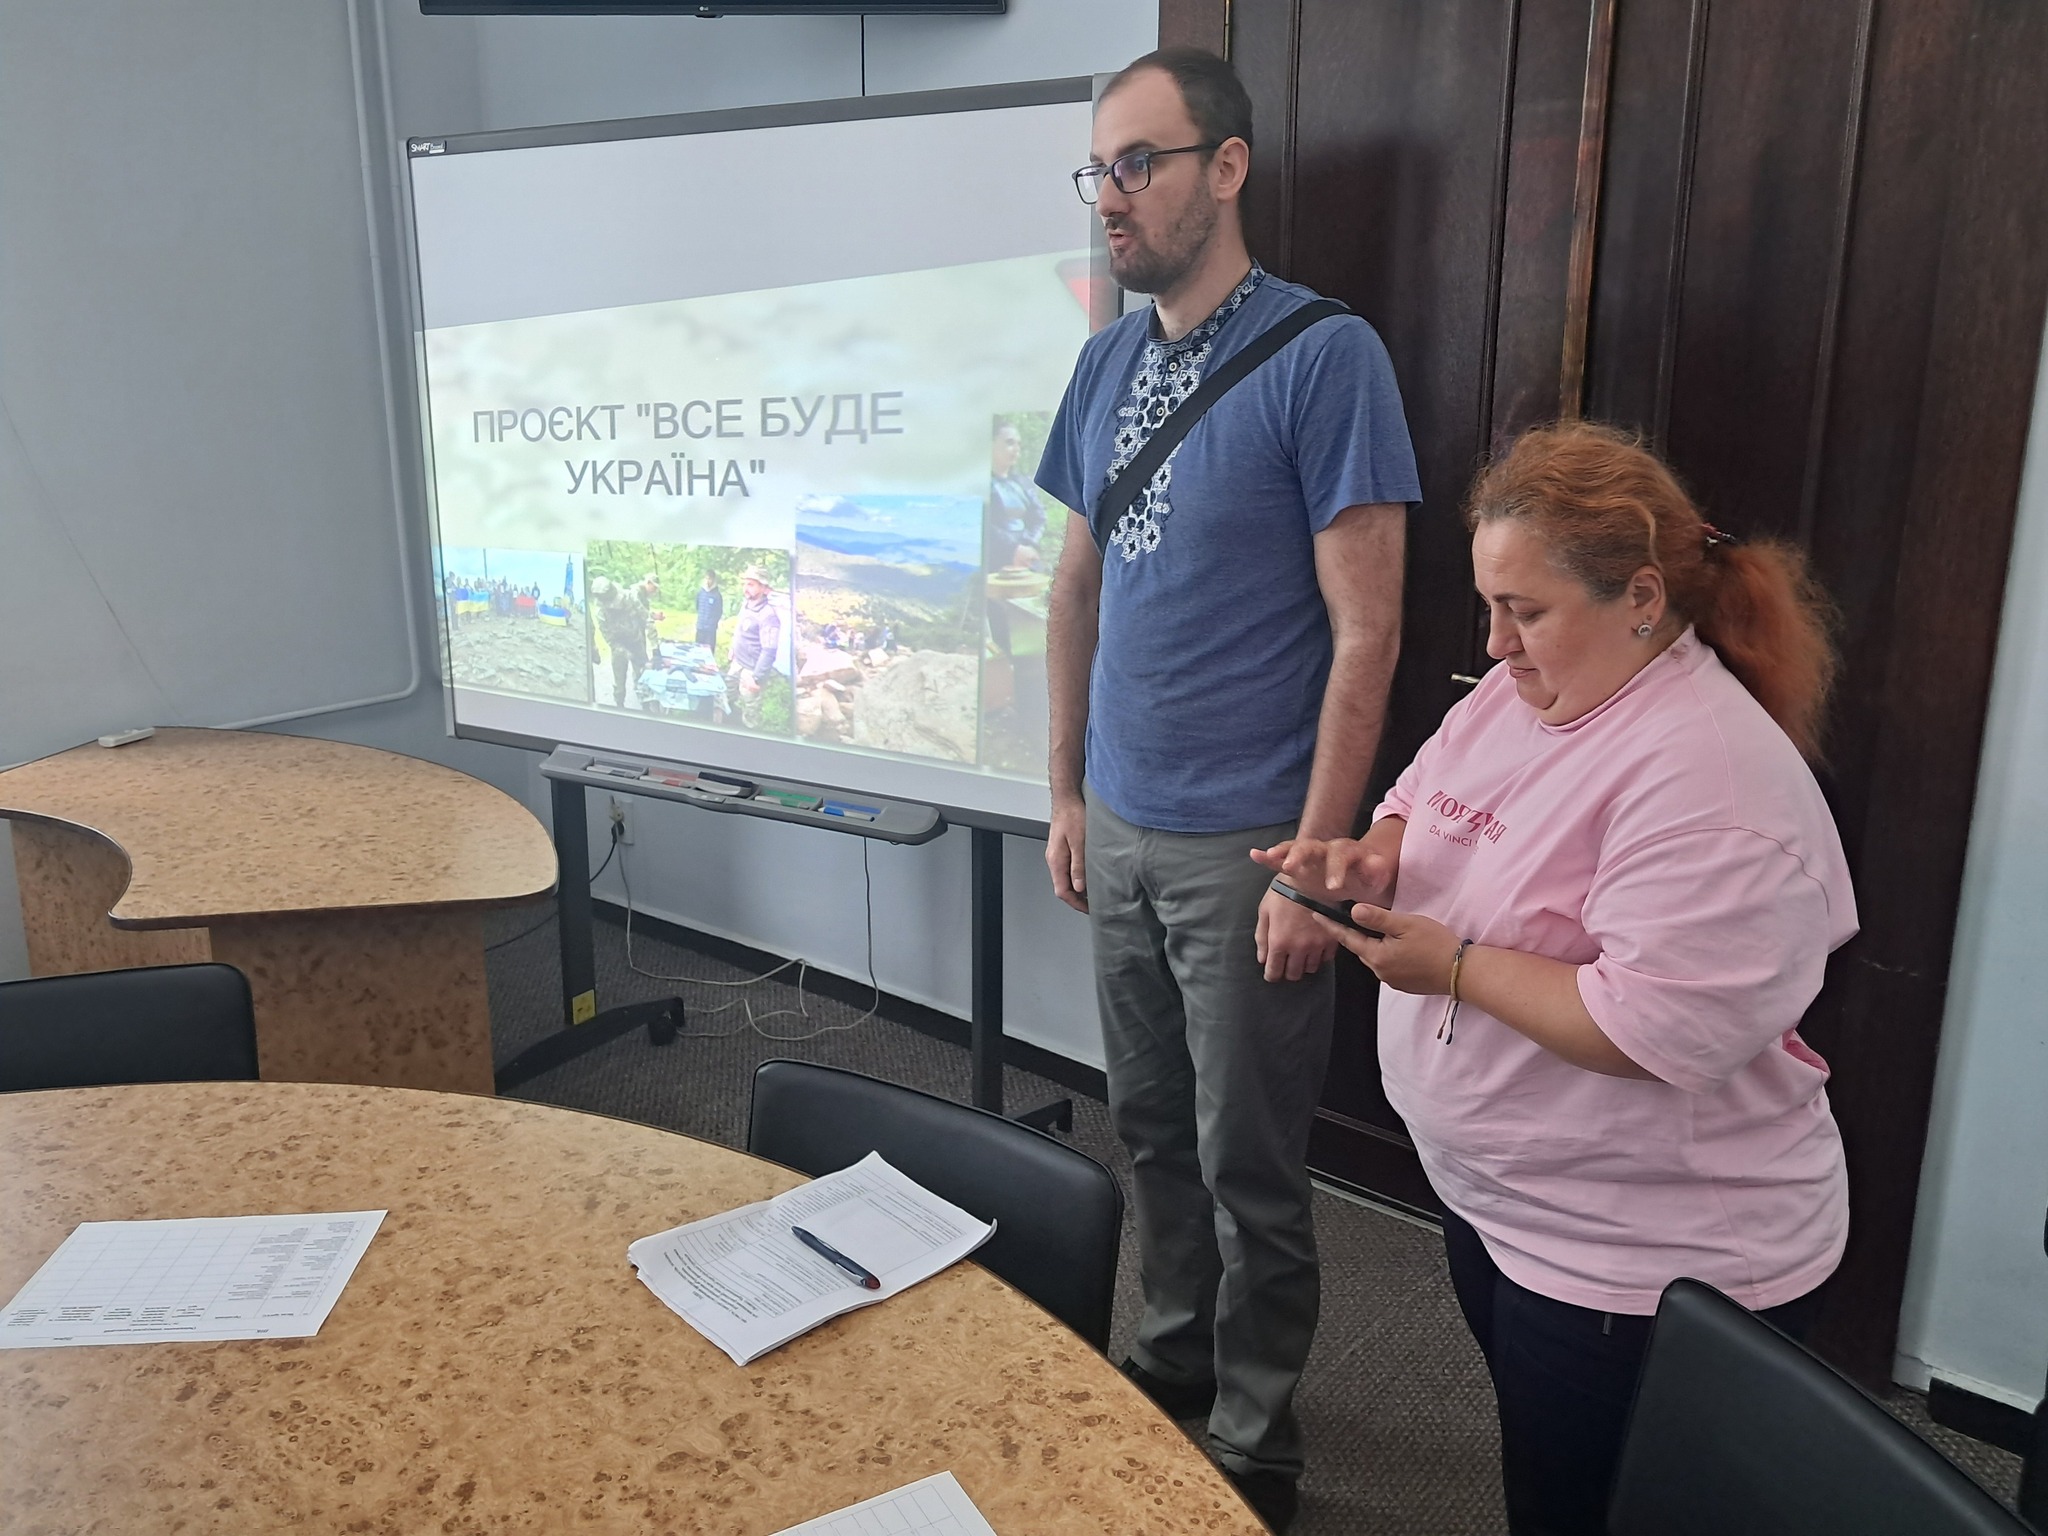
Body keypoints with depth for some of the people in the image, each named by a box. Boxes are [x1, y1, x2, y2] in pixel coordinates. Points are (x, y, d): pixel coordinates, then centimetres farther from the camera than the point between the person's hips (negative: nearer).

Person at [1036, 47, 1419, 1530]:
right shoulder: (1108, 362, 8)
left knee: (1246, 1164, 7)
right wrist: (1068, 791, 14)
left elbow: (1365, 633, -14)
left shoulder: (1325, 356, -11)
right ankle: (1172, 1361, 40)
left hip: (1247, 846, -6)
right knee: (1153, 1125, 19)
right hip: (1122, 831, 6)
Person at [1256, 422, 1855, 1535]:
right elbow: (1422, 800, 13)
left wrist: (1455, 966, -25)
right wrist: (1372, 859, -10)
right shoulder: (1513, 693, 0)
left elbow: (1656, 1033, -33)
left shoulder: (1707, 780, -29)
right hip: (1495, 1194, 8)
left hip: (1650, 1264, -8)